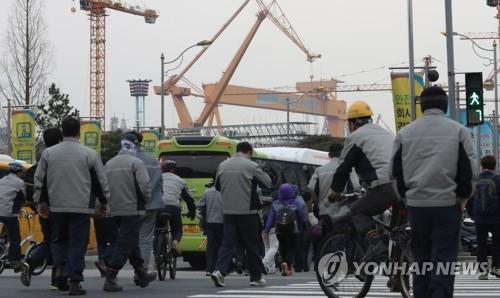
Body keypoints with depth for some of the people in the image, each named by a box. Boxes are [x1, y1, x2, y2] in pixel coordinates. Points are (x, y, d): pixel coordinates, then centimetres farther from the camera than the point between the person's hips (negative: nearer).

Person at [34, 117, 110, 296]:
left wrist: (41, 202, 17)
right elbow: (101, 181, 2)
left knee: (58, 239, 19)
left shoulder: (48, 153, 2)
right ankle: (74, 282, 0)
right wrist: (104, 203, 15)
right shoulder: (89, 154, -3)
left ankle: (60, 267, -4)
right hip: (81, 207, -2)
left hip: (56, 207, 2)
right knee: (78, 243, 2)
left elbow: (39, 179, 7)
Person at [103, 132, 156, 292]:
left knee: (132, 242, 20)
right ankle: (110, 278, -13)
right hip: (132, 209, -7)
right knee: (124, 244, -5)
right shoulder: (136, 162, -10)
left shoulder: (109, 164, 9)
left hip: (114, 210, 7)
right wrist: (146, 198, 2)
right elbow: (145, 186, -17)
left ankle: (141, 274, 31)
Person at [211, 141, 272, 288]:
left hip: (228, 211, 4)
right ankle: (256, 277, 15)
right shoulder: (251, 166, -9)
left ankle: (219, 270, -15)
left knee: (227, 242, 4)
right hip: (247, 211, -4)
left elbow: (217, 186, 17)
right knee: (252, 245, 7)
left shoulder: (222, 165, 6)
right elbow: (267, 183, -2)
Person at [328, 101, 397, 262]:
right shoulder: (384, 132, 31)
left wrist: (335, 192, 23)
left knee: (357, 211, 9)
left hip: (385, 186, -7)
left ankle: (376, 242, -12)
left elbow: (343, 167, 8)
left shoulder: (355, 137, 8)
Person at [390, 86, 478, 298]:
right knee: (444, 259, -2)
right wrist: (462, 196, 9)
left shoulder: (405, 133, 5)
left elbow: (395, 172, 7)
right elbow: (471, 170, -3)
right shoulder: (458, 131, -2)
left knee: (421, 259, 13)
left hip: (416, 204, 3)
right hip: (448, 204, -2)